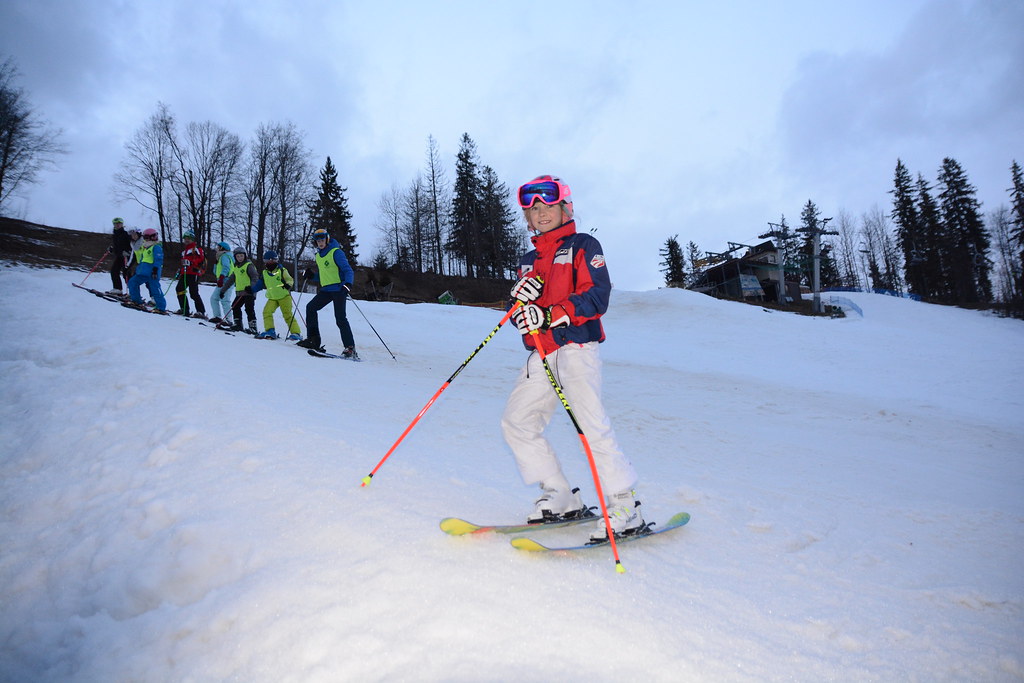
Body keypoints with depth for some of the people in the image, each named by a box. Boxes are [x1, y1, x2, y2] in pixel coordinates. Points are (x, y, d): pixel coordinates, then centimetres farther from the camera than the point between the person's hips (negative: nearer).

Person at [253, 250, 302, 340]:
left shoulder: (282, 270, -6)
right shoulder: (264, 273, 8)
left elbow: (290, 280, -3)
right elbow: (260, 284, 18)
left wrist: (288, 285, -25)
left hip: (284, 296, -5)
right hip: (272, 297, 5)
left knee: (288, 314, -11)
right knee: (267, 311, -12)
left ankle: (296, 333, -9)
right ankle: (270, 331, -4)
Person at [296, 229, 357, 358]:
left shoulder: (336, 252, -8)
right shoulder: (318, 255, 17)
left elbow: (348, 271, -15)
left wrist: (348, 284, -32)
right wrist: (311, 275, 7)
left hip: (338, 289, -8)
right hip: (326, 290, 8)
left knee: (340, 318, -14)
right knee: (310, 307, 2)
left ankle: (350, 348, -14)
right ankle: (313, 340, 8)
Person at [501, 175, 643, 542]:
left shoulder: (584, 246, 4)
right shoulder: (529, 260, 23)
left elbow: (597, 296, -11)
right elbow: (520, 316, 19)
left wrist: (550, 315, -22)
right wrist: (521, 300, -5)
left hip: (576, 347, -7)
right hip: (540, 355, 7)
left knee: (590, 423, -18)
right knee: (516, 422, 2)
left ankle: (625, 508, -8)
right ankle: (562, 498, 10)